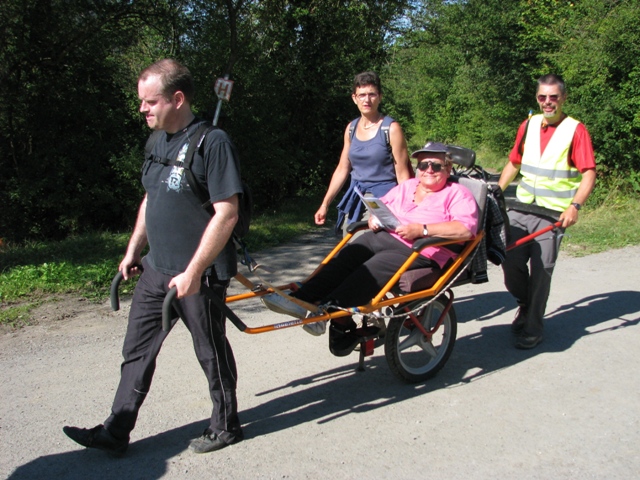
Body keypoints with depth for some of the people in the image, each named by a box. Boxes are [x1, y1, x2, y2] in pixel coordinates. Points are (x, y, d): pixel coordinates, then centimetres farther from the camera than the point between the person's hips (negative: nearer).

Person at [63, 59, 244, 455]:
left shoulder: (212, 143, -17)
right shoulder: (160, 143, 10)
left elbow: (226, 214, -22)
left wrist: (193, 272, -23)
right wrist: (133, 250, 18)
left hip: (198, 274, -8)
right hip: (156, 270, 8)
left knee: (211, 350, 8)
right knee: (137, 349, 13)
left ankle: (226, 426, 29)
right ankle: (116, 432, 26)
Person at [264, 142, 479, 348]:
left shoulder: (458, 194, 1)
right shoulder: (407, 186, 21)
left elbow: (466, 228, -15)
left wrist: (422, 229, -22)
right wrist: (375, 218, 4)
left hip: (420, 252, -6)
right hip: (384, 237, 7)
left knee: (370, 271, -29)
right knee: (346, 256, -19)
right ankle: (302, 299, -27)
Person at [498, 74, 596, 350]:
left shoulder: (575, 130, -4)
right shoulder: (528, 125, 10)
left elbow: (589, 174, -10)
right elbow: (514, 164, 20)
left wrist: (575, 206, -24)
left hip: (554, 214, -4)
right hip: (521, 208, 4)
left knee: (541, 270, -3)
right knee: (510, 261, -4)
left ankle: (532, 329, 13)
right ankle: (525, 303, 26)